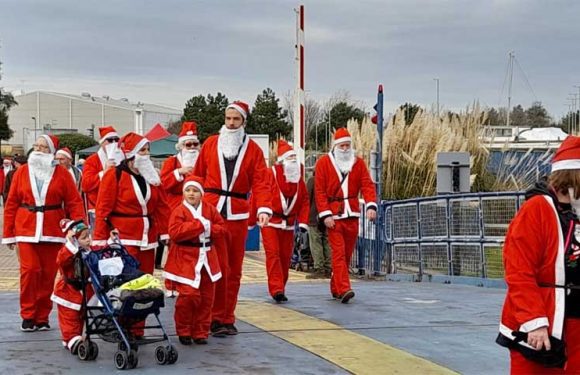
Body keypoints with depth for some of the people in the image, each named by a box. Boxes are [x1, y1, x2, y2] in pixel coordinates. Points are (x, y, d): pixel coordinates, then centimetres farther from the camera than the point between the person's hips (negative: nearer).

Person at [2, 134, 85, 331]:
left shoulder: (61, 174, 3)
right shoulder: (22, 172, 7)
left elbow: (74, 202, 0)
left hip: (52, 231, 0)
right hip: (26, 229, 0)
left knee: (48, 273, 3)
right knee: (29, 270, -9)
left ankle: (42, 317, 14)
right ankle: (28, 315, 3)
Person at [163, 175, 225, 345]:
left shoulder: (210, 209, 7)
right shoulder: (179, 211, -7)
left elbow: (222, 228, 7)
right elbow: (175, 232, -20)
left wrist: (210, 229, -14)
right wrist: (200, 225, -20)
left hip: (207, 258, 5)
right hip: (186, 259, -5)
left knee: (207, 297, 7)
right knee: (188, 295, -13)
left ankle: (201, 332, 19)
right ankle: (184, 331, 7)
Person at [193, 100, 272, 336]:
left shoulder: (253, 149, 6)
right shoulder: (210, 144, 6)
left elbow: (261, 182, -2)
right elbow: (199, 176, 8)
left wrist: (264, 208, -17)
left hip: (238, 214, 2)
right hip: (211, 211, -2)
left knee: (234, 269, 7)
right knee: (218, 266, -7)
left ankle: (227, 318, 16)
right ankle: (216, 317, 1)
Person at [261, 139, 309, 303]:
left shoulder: (298, 177, 8)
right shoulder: (270, 174, -10)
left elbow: (304, 201, 10)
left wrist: (303, 222, 1)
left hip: (288, 223, 5)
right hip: (270, 222, -5)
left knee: (285, 257, 7)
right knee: (273, 254, -11)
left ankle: (280, 289, 18)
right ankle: (276, 289, -14)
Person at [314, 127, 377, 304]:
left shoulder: (358, 163, 8)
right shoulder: (323, 163, 0)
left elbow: (367, 185, -2)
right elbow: (319, 191, -4)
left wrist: (371, 205, -18)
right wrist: (325, 215, -12)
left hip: (352, 216, 4)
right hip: (333, 216, -4)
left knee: (347, 254, 10)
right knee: (338, 253, -12)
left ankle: (336, 288, 22)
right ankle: (343, 290, -19)